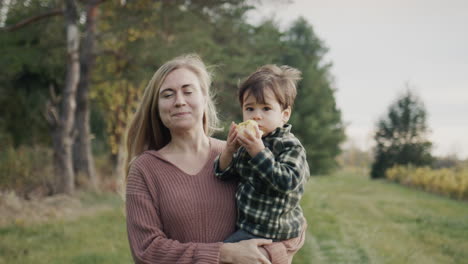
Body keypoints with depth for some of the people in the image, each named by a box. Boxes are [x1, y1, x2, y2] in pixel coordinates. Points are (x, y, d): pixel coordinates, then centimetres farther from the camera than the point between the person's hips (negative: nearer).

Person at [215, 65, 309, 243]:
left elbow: (287, 182, -32)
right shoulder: (245, 144, 4)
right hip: (246, 221, 8)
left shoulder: (290, 146, -17)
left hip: (267, 229, -8)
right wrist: (229, 150, -14)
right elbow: (223, 174, 6)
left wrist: (259, 152, -35)